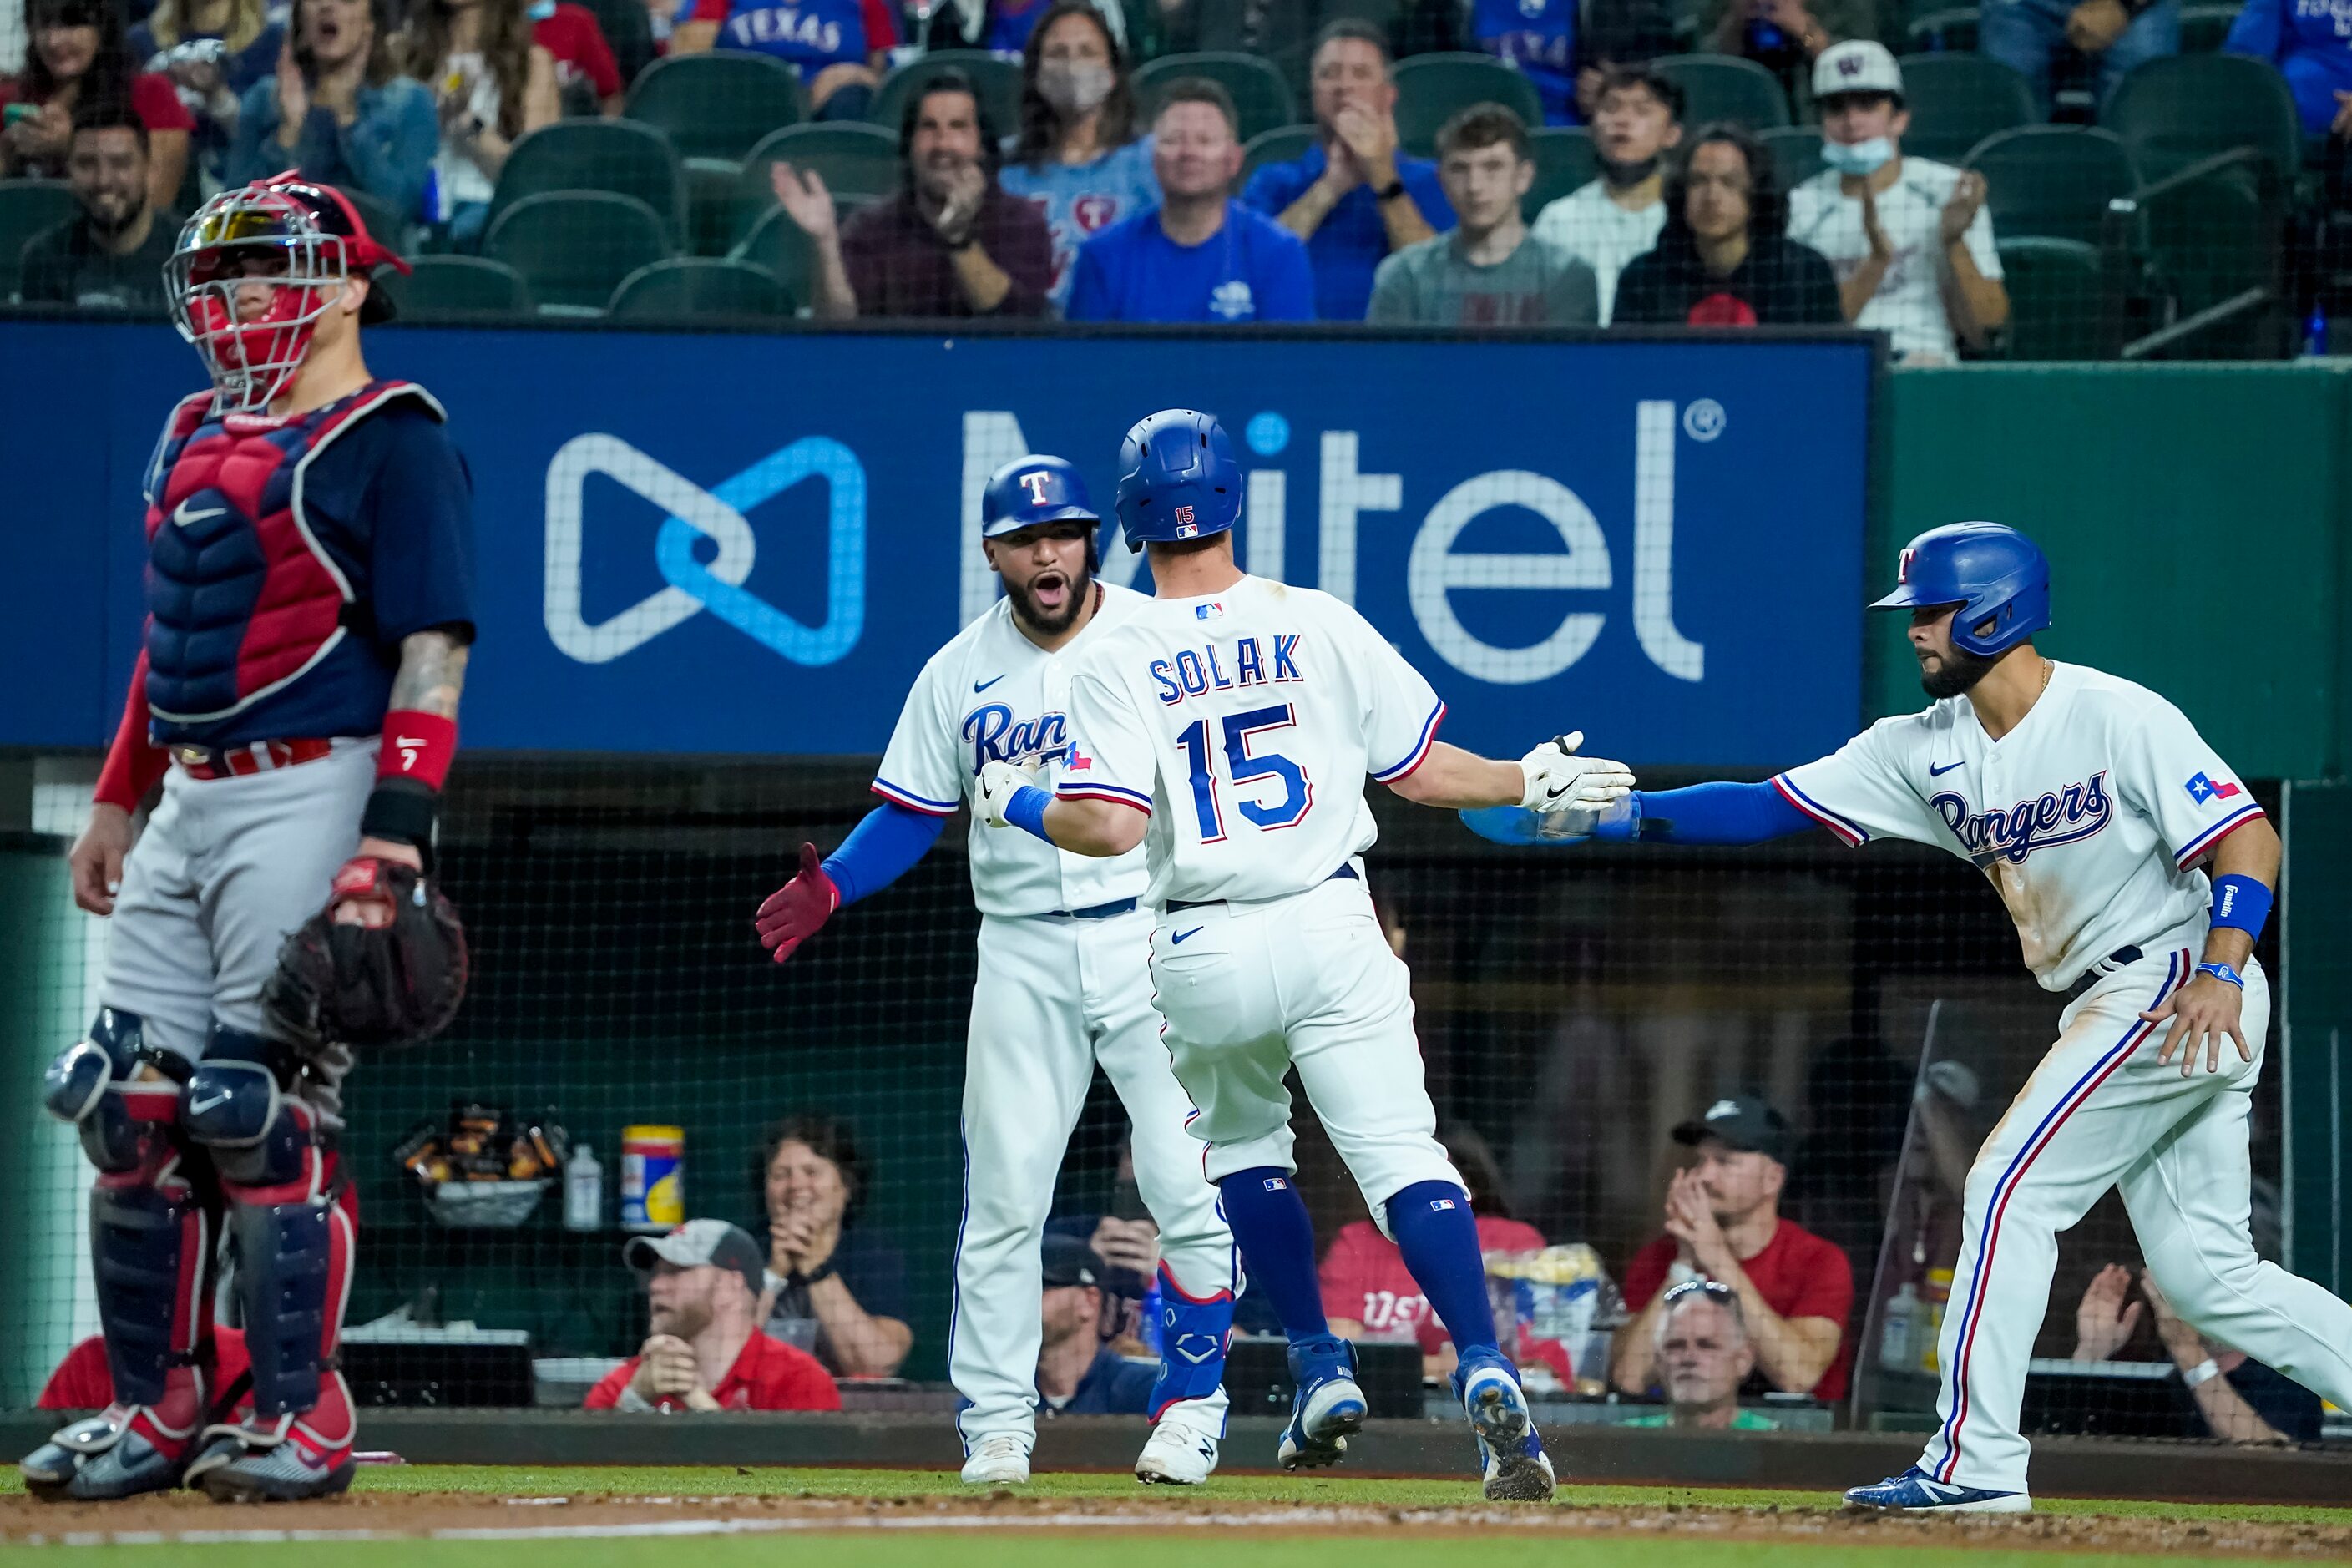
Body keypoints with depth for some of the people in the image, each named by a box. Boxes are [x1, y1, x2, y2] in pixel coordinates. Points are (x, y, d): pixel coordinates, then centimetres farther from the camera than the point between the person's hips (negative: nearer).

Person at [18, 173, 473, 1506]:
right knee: (128, 1107, 5)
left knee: (264, 1116, -10)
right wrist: (117, 801, 22)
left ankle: (303, 1420, -2)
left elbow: (433, 656, -14)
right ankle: (155, 1415, 12)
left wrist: (392, 846, -22)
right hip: (189, 804, 8)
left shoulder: (390, 445, -7)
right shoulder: (198, 438, 18)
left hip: (312, 797, -8)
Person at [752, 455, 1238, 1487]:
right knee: (1002, 1196, -2)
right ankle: (996, 1423, 5)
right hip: (1024, 952, 2)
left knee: (1192, 1187, -8)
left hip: (1154, 933, -2)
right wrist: (830, 889, -8)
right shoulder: (959, 674, 6)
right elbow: (910, 815, 10)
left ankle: (1191, 1408, 6)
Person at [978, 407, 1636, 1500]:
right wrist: (1529, 783, 20)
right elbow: (1418, 768, 5)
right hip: (1330, 927, 0)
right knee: (1404, 1157, -5)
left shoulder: (1119, 662, -4)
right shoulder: (1320, 625, 2)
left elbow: (1111, 827, -14)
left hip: (1203, 957, 0)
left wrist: (1016, 806, 4)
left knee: (1240, 1145, 26)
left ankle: (1323, 1368, 18)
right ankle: (1484, 1373, -25)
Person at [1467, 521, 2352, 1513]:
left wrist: (2220, 973, -32)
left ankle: (1975, 1459, -10)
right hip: (2111, 1005, 9)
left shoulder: (2118, 720, -14)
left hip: (2180, 995, -9)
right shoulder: (1929, 749, 7)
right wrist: (1609, 815, -7)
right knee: (2205, 1276, 7)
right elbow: (1770, 807, 3)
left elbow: (2249, 839, -18)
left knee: (2011, 1188, -12)